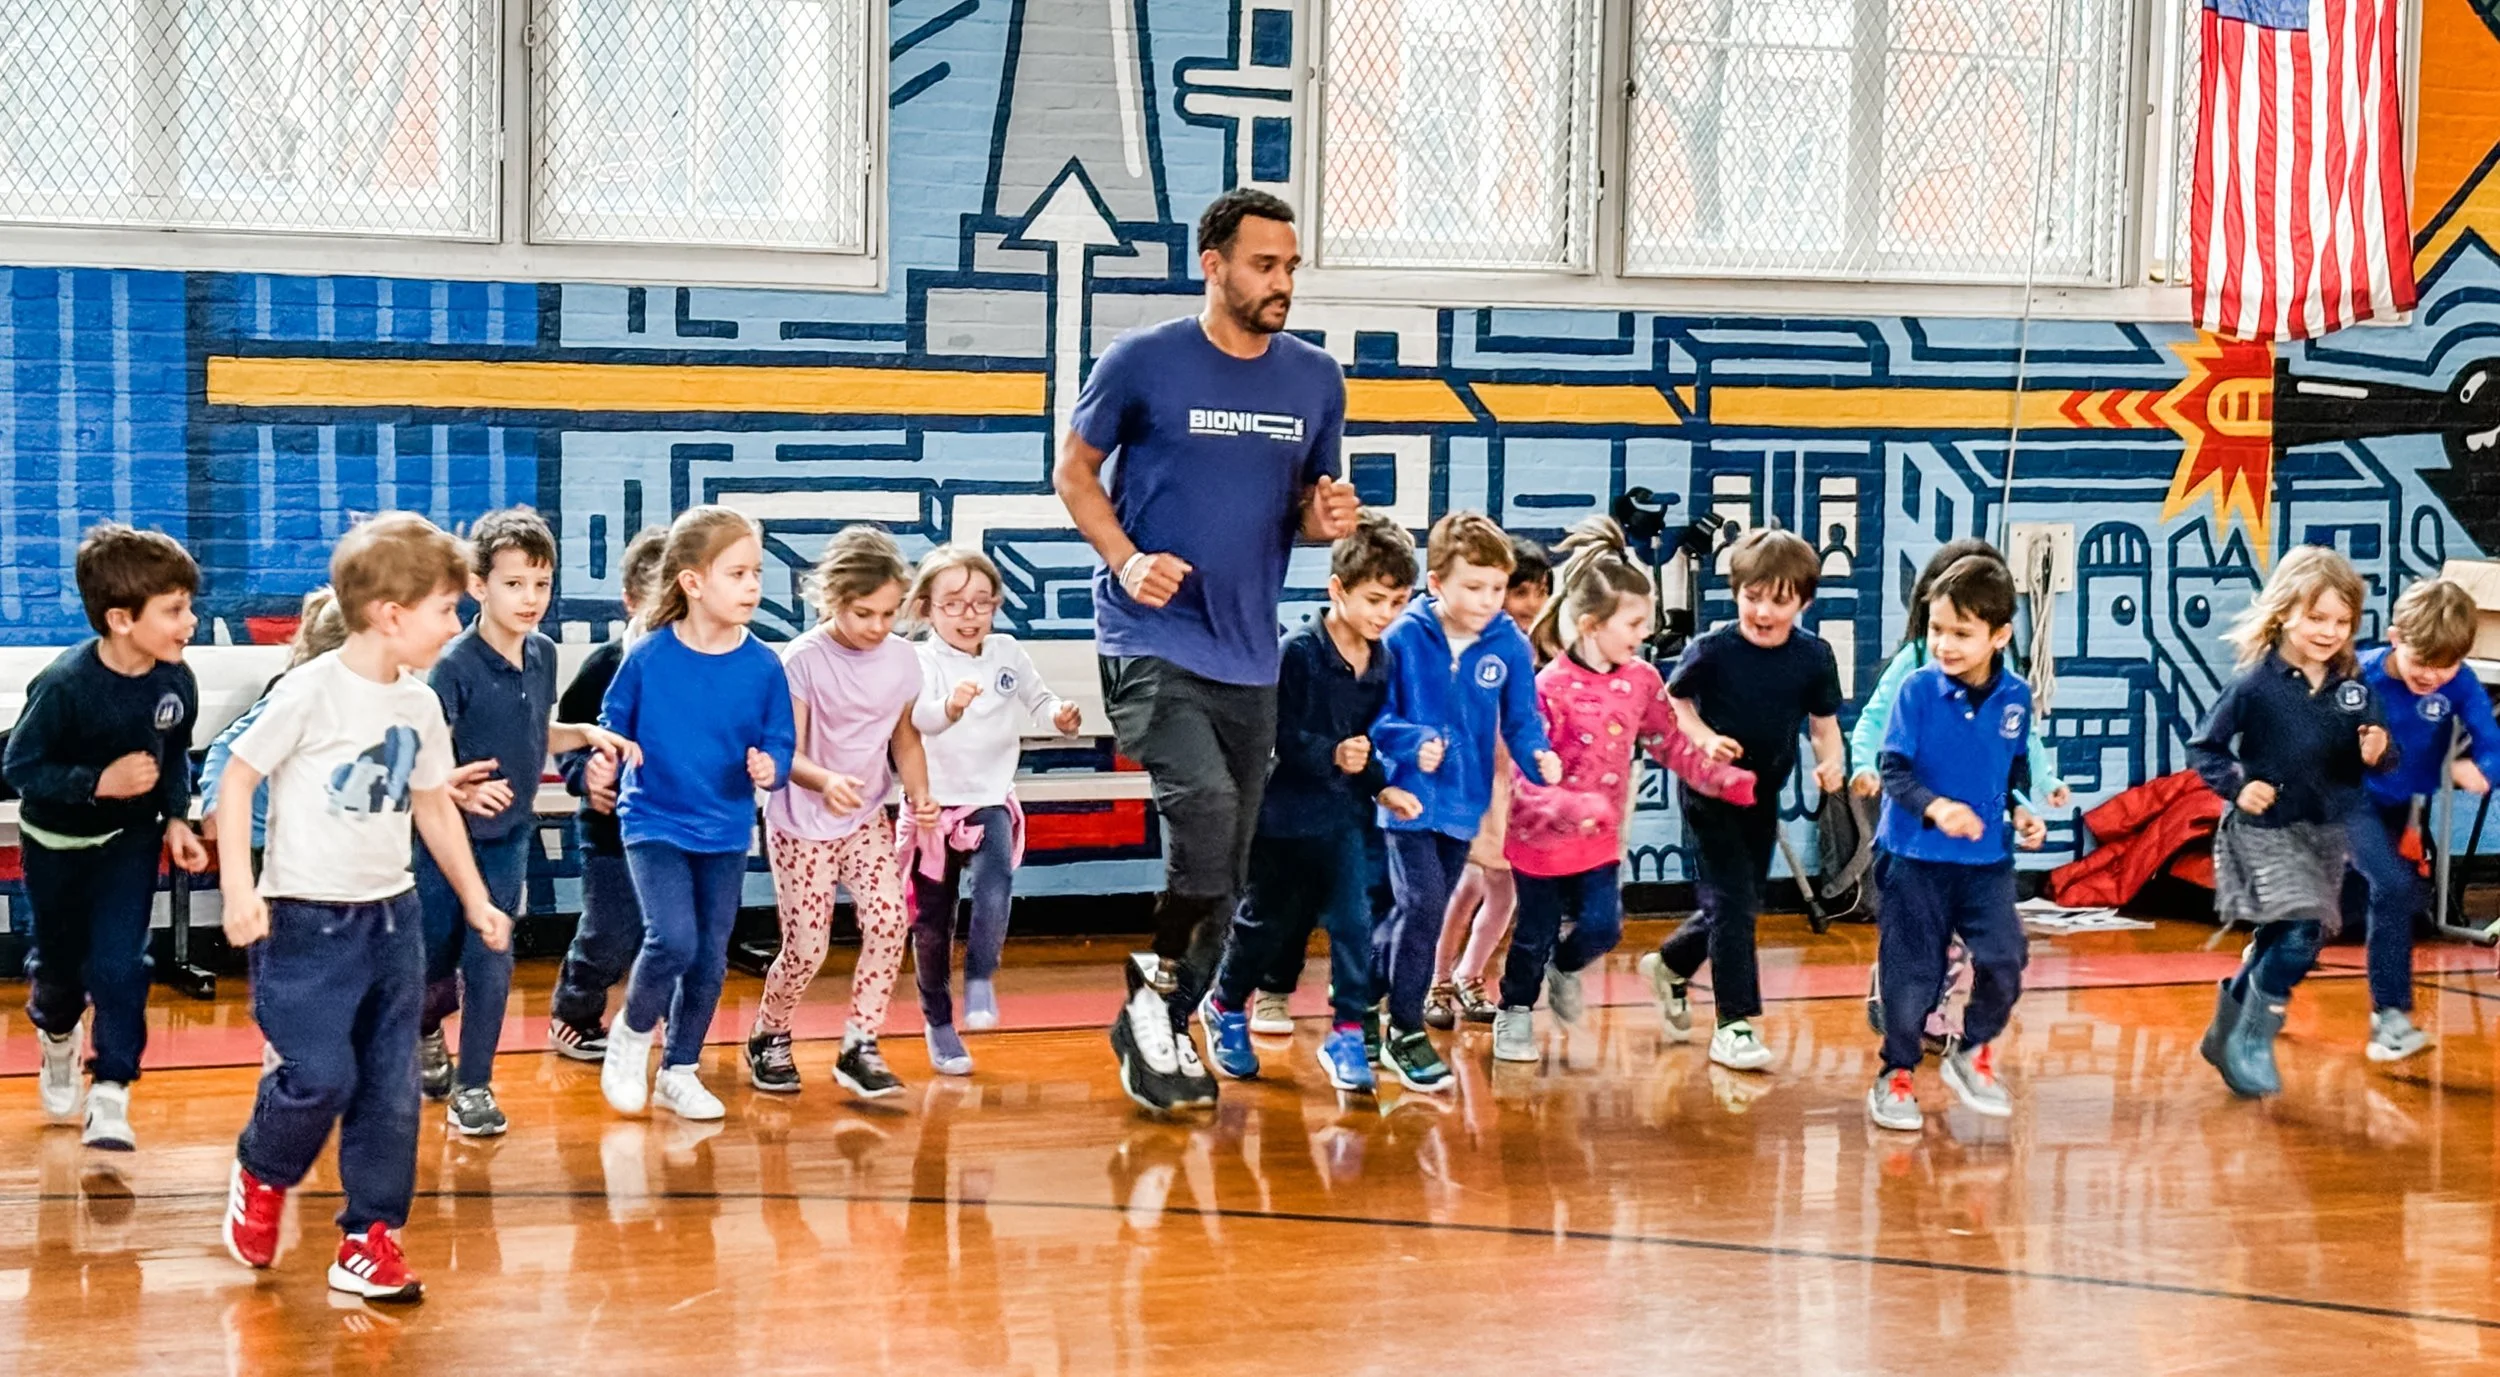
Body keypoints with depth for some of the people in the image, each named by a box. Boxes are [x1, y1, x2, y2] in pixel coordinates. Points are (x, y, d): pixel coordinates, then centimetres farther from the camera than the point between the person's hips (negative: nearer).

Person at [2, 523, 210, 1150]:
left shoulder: (176, 680, -18)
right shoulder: (66, 685, -31)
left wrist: (176, 819, -8)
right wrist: (99, 782, -32)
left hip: (131, 839, 2)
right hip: (56, 841, -2)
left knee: (120, 966, -8)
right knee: (59, 959, 18)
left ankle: (110, 1096, 2)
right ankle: (57, 1039, 50)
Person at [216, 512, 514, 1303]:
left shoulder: (420, 703, 7)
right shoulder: (311, 692, -13)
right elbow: (237, 778, -9)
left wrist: (476, 899, 20)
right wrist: (238, 891, -15)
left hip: (392, 915, 6)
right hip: (307, 919, -6)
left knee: (392, 1089, 4)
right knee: (321, 1075, -13)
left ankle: (371, 1241, 14)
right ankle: (261, 1176, 18)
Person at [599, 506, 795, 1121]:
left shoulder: (763, 666, -7)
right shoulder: (648, 657, -11)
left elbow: (780, 743, -1)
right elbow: (613, 724, 1)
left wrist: (770, 766, -22)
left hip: (726, 833, 3)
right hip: (654, 823, -3)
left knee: (710, 960, 9)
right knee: (673, 940, -19)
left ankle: (679, 1072, 29)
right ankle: (632, 1032, 10)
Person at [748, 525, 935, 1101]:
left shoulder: (903, 659, -6)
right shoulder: (803, 659, -19)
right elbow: (788, 753, -19)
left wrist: (919, 793, -9)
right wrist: (825, 781, -40)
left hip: (866, 819, 4)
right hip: (801, 822, -4)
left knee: (889, 920, -16)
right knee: (806, 948, -3)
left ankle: (860, 1048, -3)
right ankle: (768, 1038, 25)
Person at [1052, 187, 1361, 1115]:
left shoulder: (1316, 379, 8)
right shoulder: (1142, 362, -5)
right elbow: (1074, 470, 3)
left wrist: (1326, 518, -6)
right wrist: (1125, 558, -13)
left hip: (1249, 656, 5)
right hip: (1150, 642, -5)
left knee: (1227, 871, 8)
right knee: (1206, 805, -26)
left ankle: (1161, 1033, 25)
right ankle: (1155, 987, -4)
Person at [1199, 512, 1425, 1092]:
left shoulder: (1380, 660, 2)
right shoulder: (1299, 652, -16)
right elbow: (1282, 735, -19)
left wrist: (1381, 786, -3)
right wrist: (1332, 755, -32)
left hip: (1344, 815, 4)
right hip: (1286, 810, -4)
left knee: (1352, 920, -6)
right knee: (1267, 919, 10)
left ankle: (1347, 1033, 3)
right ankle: (1226, 1007, 33)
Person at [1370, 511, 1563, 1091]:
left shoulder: (1510, 646, -5)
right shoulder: (1403, 638, -14)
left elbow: (1521, 720, -1)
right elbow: (1375, 715, -11)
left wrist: (1540, 757, -21)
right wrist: (1414, 744, -28)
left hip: (1465, 801, 5)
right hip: (1410, 798, -4)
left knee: (1426, 914, 15)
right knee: (1421, 903, -15)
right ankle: (1405, 1033, -1)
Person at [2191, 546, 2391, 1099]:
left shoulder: (2353, 685, -2)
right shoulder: (2256, 684, -15)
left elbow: (2368, 756, 5)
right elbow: (2204, 747, -8)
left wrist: (2376, 754, -17)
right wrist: (2236, 786, -22)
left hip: (2327, 830, 6)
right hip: (2266, 829, -6)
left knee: (2278, 941, 15)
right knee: (2301, 933, -18)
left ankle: (2225, 1034, 35)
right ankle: (2251, 1041, -2)